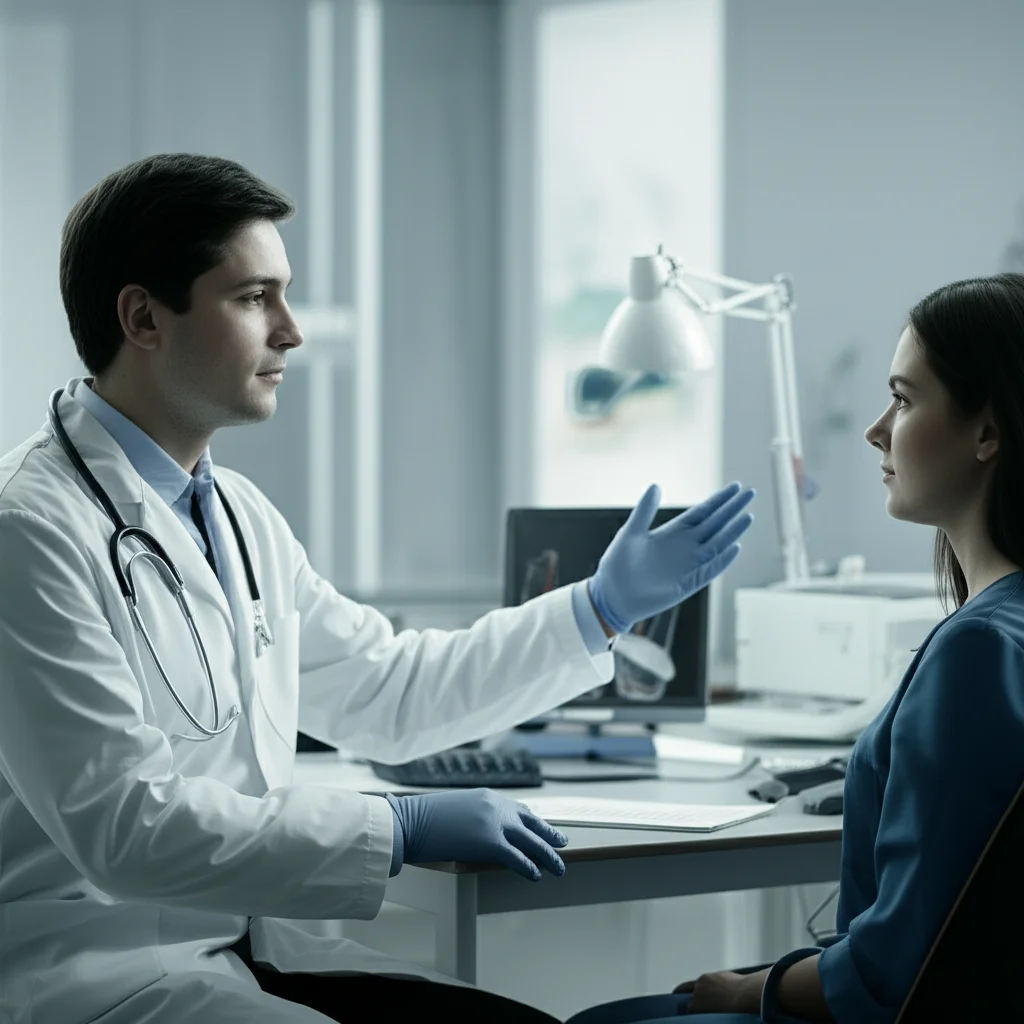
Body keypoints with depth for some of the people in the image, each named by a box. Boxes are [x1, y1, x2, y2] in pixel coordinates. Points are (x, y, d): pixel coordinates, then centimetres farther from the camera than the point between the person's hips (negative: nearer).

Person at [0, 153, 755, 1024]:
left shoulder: (236, 513, 12)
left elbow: (390, 695, 20)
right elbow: (121, 822, -21)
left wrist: (607, 606, 17)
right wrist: (401, 829, -20)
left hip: (242, 944, 8)